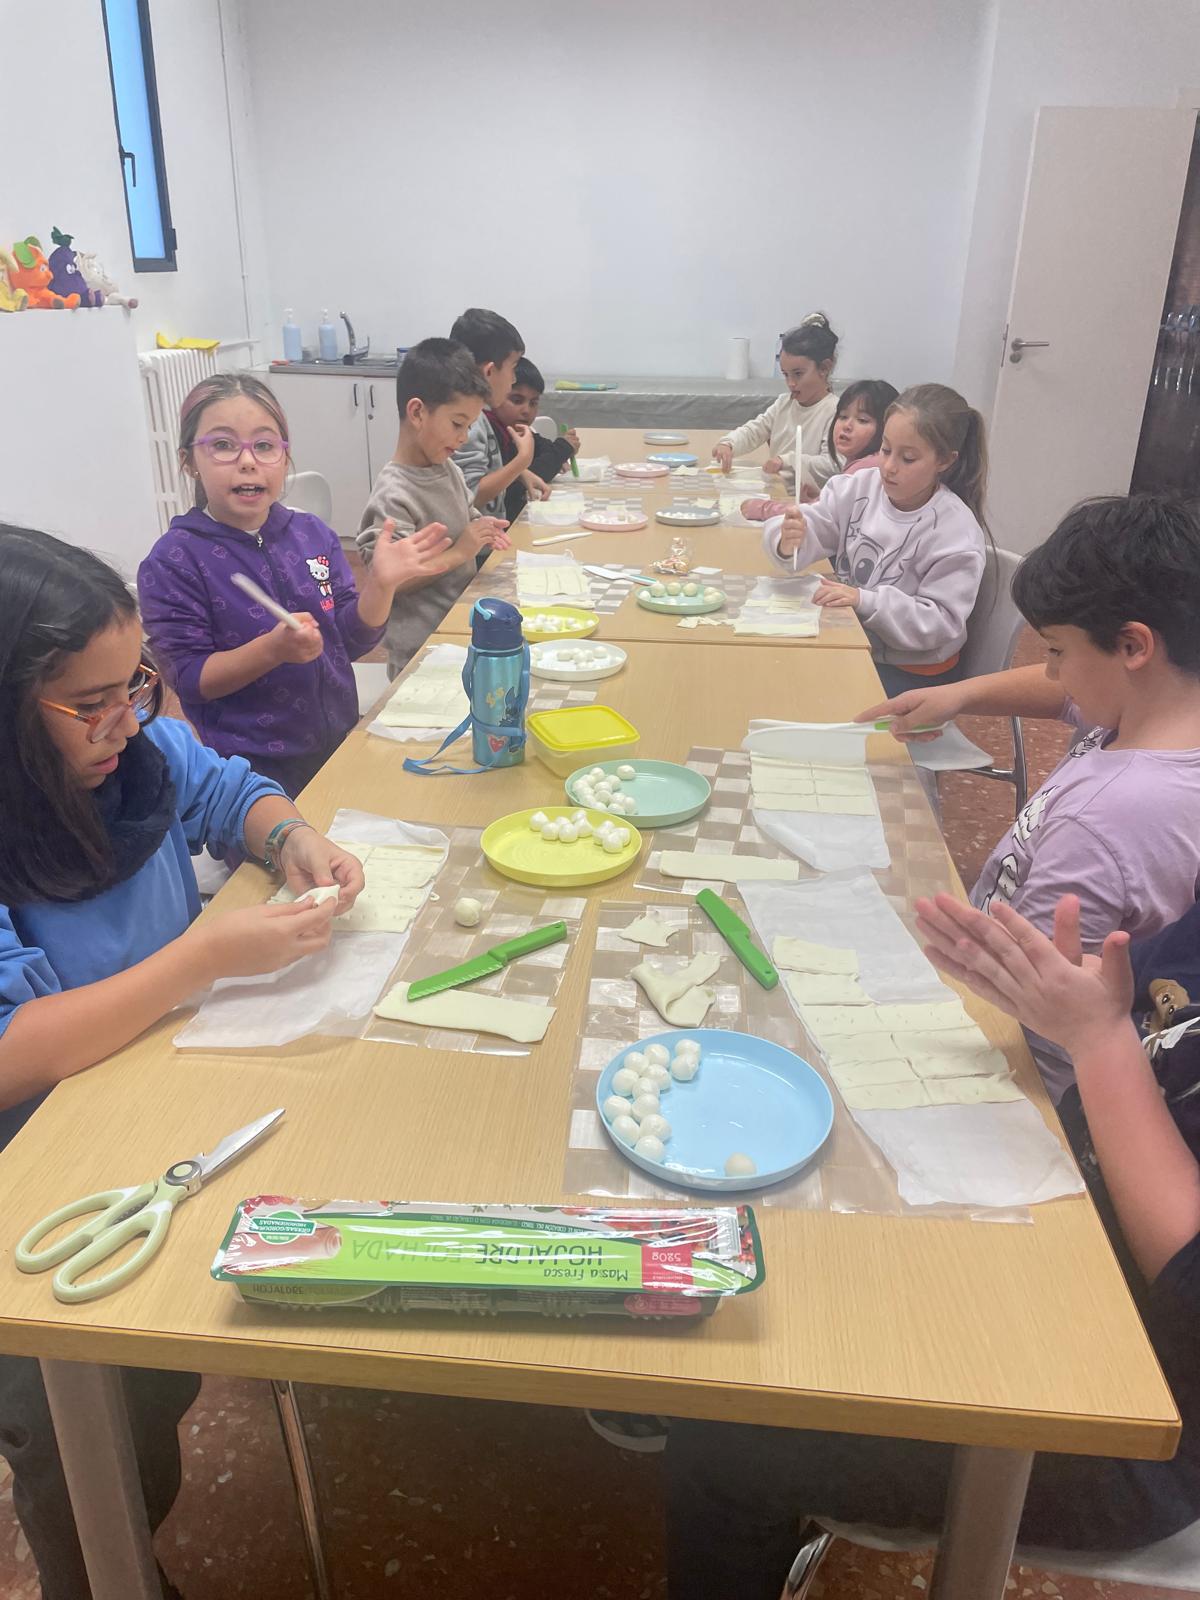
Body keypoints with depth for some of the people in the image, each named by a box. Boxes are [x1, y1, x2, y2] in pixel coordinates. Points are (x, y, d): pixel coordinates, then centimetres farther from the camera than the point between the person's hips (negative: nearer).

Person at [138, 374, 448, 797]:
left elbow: (350, 640, 2)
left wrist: (381, 584, -16)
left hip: (339, 743, 5)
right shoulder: (173, 562, -13)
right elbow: (189, 679, -16)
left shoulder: (313, 534, -1)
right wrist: (273, 648, -30)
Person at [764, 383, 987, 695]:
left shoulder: (957, 532, -17)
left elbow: (940, 623, -18)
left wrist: (865, 600, -28)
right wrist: (789, 539, -33)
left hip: (911, 670, -4)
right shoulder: (860, 487, -4)